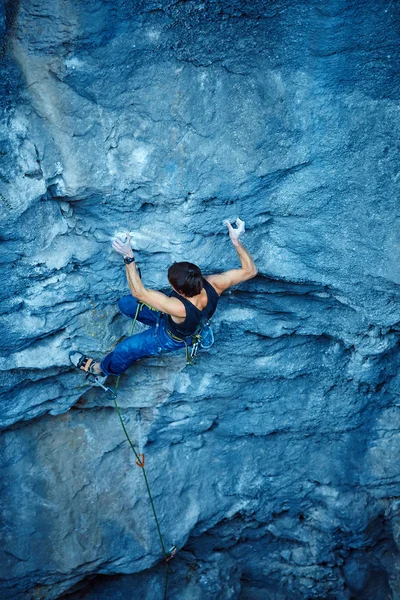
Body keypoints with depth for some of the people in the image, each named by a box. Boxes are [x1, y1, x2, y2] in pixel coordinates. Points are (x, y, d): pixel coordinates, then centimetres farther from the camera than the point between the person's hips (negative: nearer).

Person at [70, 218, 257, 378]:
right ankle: (158, 321, 39)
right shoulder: (213, 285, -36)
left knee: (124, 349, 11)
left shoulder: (179, 308, -50)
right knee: (125, 304, 7)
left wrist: (128, 257, -46)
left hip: (172, 337, -6)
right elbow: (250, 270, -24)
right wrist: (236, 240, -31)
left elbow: (138, 292, -44)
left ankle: (103, 368, 47)